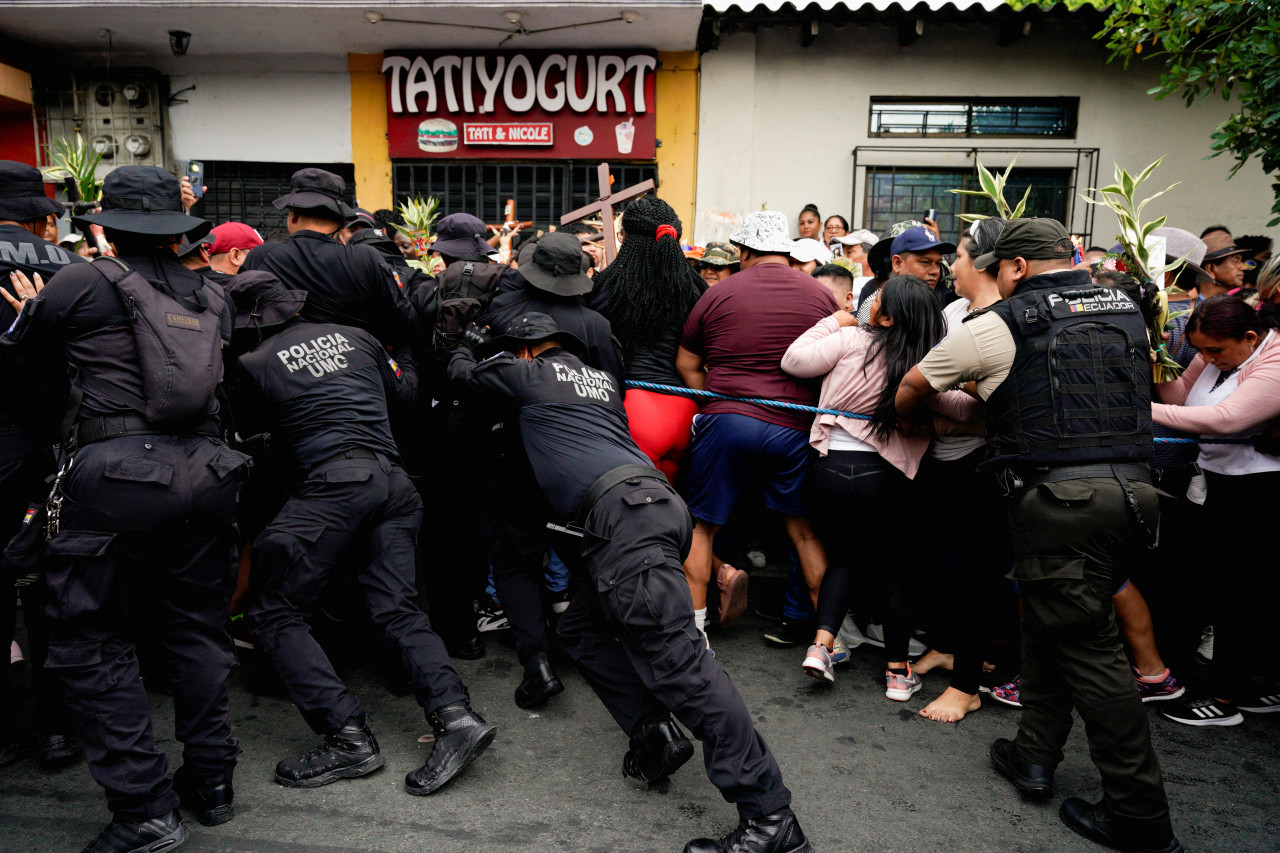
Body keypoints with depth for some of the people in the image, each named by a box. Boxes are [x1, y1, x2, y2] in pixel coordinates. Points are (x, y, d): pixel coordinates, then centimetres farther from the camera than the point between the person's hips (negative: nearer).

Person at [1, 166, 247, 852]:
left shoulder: (85, 282, -2)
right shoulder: (211, 295, 11)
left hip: (116, 470, -5)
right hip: (203, 470, 5)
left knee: (90, 642, 7)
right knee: (195, 626, 16)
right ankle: (211, 781, 26)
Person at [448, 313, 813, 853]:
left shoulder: (531, 372, 12)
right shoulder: (601, 378, 30)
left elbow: (463, 371, 29)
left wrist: (462, 346, 51)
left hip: (626, 509, -9)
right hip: (653, 502, 9)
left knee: (673, 656, -16)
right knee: (581, 629, 21)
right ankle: (655, 734, 9)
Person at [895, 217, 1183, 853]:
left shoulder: (1000, 325, -2)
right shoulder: (1126, 311, 17)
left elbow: (912, 386, 8)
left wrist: (899, 420, 32)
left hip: (1059, 496, -7)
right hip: (1133, 487, 7)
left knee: (1088, 646, 1)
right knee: (1049, 619, 20)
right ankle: (1034, 754, 29)